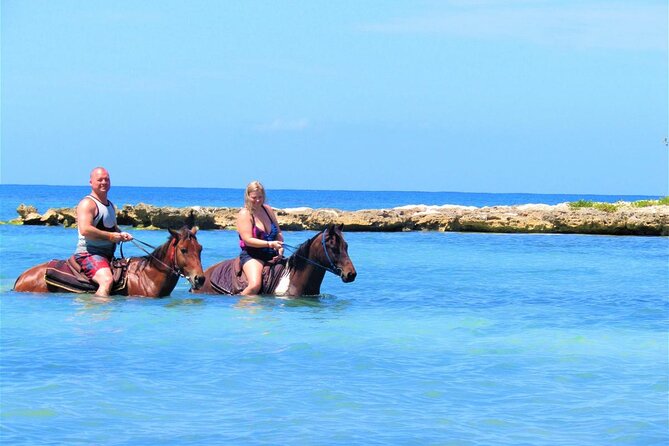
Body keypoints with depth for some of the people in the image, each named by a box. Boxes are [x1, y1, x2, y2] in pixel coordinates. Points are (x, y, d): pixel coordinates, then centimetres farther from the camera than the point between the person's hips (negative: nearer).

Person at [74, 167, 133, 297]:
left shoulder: (110, 205, 19)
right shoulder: (88, 203, -11)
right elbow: (85, 230, -25)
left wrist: (121, 234, 9)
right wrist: (110, 236, -20)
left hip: (108, 255, 10)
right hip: (89, 253, -10)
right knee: (107, 280, -33)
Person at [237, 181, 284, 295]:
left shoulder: (268, 210, 12)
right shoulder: (244, 214, -7)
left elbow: (278, 233, 18)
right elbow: (248, 240, -16)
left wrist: (280, 250, 0)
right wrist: (270, 244, -25)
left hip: (272, 256, 7)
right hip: (251, 255, -7)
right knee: (255, 285, -31)